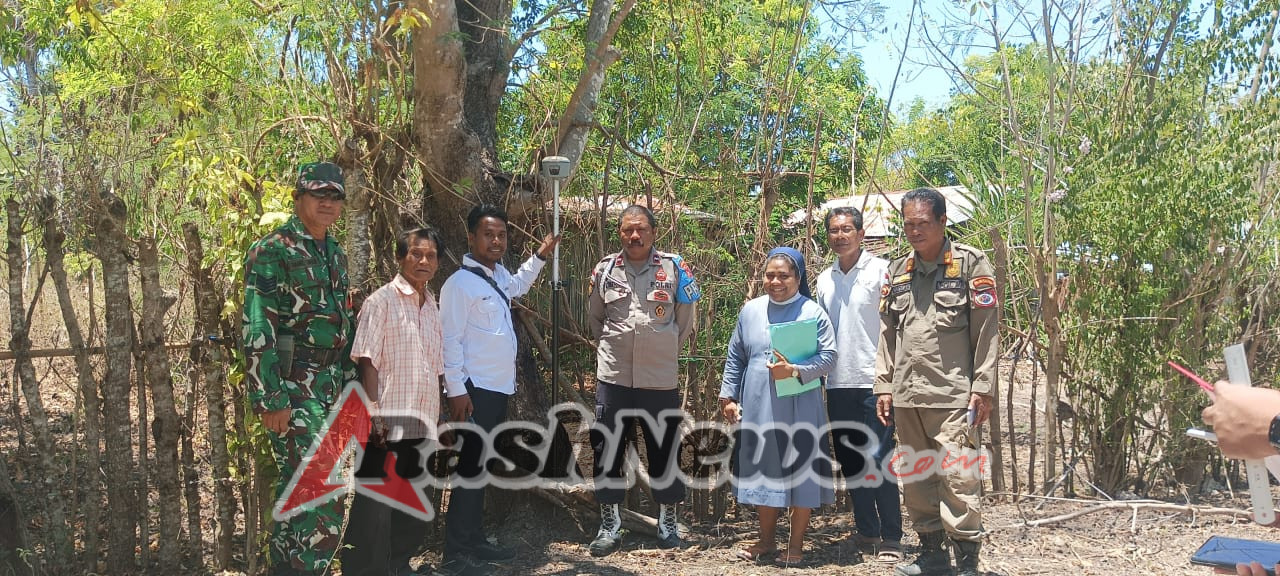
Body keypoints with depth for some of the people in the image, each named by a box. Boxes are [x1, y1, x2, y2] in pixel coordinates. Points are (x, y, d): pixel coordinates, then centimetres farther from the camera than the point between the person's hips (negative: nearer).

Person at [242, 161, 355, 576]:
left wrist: (348, 382, 18)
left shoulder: (334, 253, 14)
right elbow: (258, 331, -16)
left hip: (328, 386, 8)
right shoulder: (272, 251, -11)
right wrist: (270, 400, -20)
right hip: (291, 387, -8)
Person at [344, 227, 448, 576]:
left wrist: (440, 416, 16)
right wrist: (373, 416, -18)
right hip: (389, 425, -7)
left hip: (423, 426, 7)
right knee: (375, 508, -1)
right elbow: (367, 362, -12)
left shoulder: (432, 307, 14)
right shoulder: (381, 301, -6)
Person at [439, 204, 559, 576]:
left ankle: (475, 541, 25)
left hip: (499, 389, 9)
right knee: (471, 469, -6)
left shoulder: (498, 275, 12)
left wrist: (540, 256, 31)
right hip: (475, 391, -9)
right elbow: (449, 340, -17)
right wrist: (456, 391, -20)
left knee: (483, 467, 15)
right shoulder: (460, 283, -14)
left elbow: (518, 285, 38)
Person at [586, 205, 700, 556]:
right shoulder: (605, 269, 3)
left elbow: (686, 319, 7)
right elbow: (594, 318, 16)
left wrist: (667, 352, 10)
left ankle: (667, 521, 26)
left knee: (664, 450, 9)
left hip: (661, 379, -1)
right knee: (607, 450, 6)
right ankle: (609, 525, 20)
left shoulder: (673, 268, -3)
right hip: (613, 377, 1)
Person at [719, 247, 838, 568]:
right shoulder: (750, 310, 8)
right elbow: (735, 358, 12)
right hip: (758, 409, 4)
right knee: (764, 474, 13)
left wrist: (795, 371, -21)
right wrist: (728, 397, 8)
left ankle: (796, 545, 18)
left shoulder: (813, 312, -3)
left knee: (799, 475, 4)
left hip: (799, 411, -4)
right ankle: (767, 541, 28)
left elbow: (828, 357, -8)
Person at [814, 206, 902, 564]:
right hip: (838, 385, 6)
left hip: (873, 382, -5)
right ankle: (866, 532, 23)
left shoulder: (881, 270, -4)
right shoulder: (824, 280, 12)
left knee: (879, 460, -3)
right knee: (850, 462, 11)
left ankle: (890, 539, 8)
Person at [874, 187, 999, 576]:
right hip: (906, 395, 6)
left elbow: (987, 332, -4)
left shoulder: (970, 263, -1)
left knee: (957, 480, -8)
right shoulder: (897, 272, 14)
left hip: (952, 395, -6)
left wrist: (982, 389, -8)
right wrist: (884, 386, 11)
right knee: (915, 481, 12)